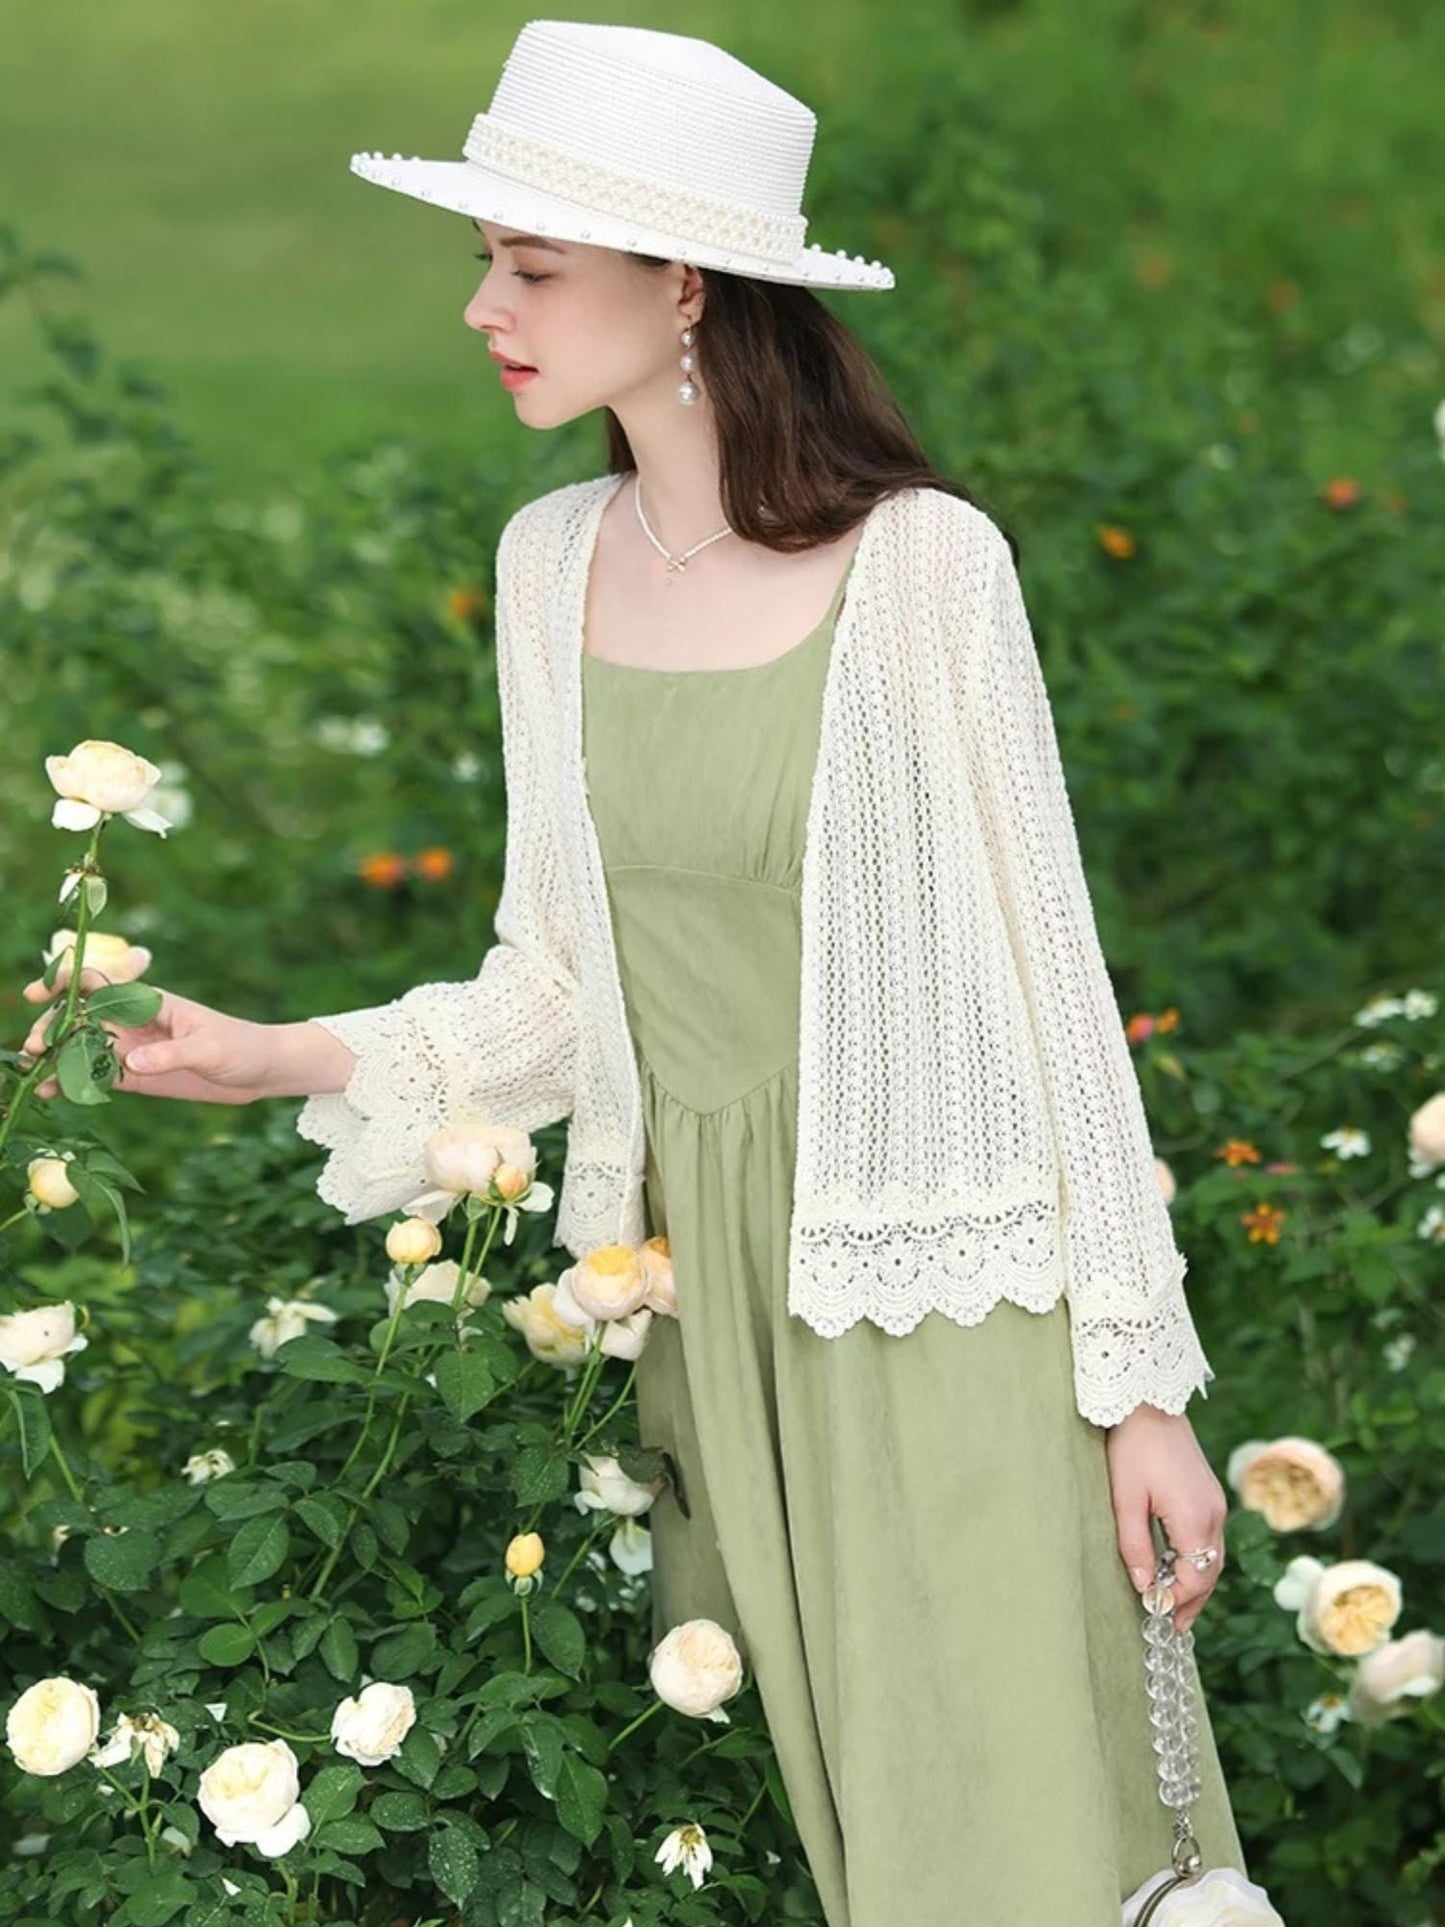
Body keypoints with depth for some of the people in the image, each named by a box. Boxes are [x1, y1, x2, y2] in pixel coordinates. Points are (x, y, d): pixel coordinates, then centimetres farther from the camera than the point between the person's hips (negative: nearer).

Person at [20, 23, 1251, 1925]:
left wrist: (1145, 1385, -8)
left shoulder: (919, 560, -13)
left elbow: (1044, 972, -9)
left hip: (930, 1276, -5)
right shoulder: (555, 562, 4)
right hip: (697, 1283, 5)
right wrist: (294, 1059, -3)